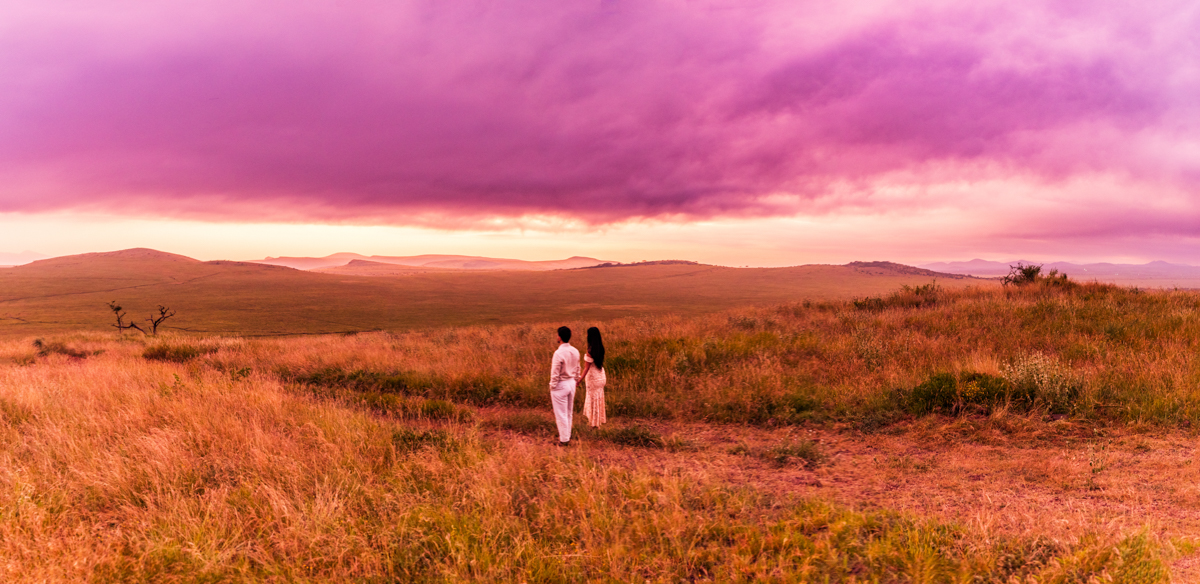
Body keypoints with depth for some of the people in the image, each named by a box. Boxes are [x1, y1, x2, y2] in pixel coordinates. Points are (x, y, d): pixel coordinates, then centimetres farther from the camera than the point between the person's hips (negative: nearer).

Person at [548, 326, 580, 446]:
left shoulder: (559, 353, -23)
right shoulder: (575, 351, -1)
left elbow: (555, 373, -20)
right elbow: (577, 369, 8)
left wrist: (552, 387, -9)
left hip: (560, 385, -7)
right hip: (571, 383, 7)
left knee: (561, 414, 5)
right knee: (568, 412, 19)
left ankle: (564, 439, 12)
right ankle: (567, 435, 30)